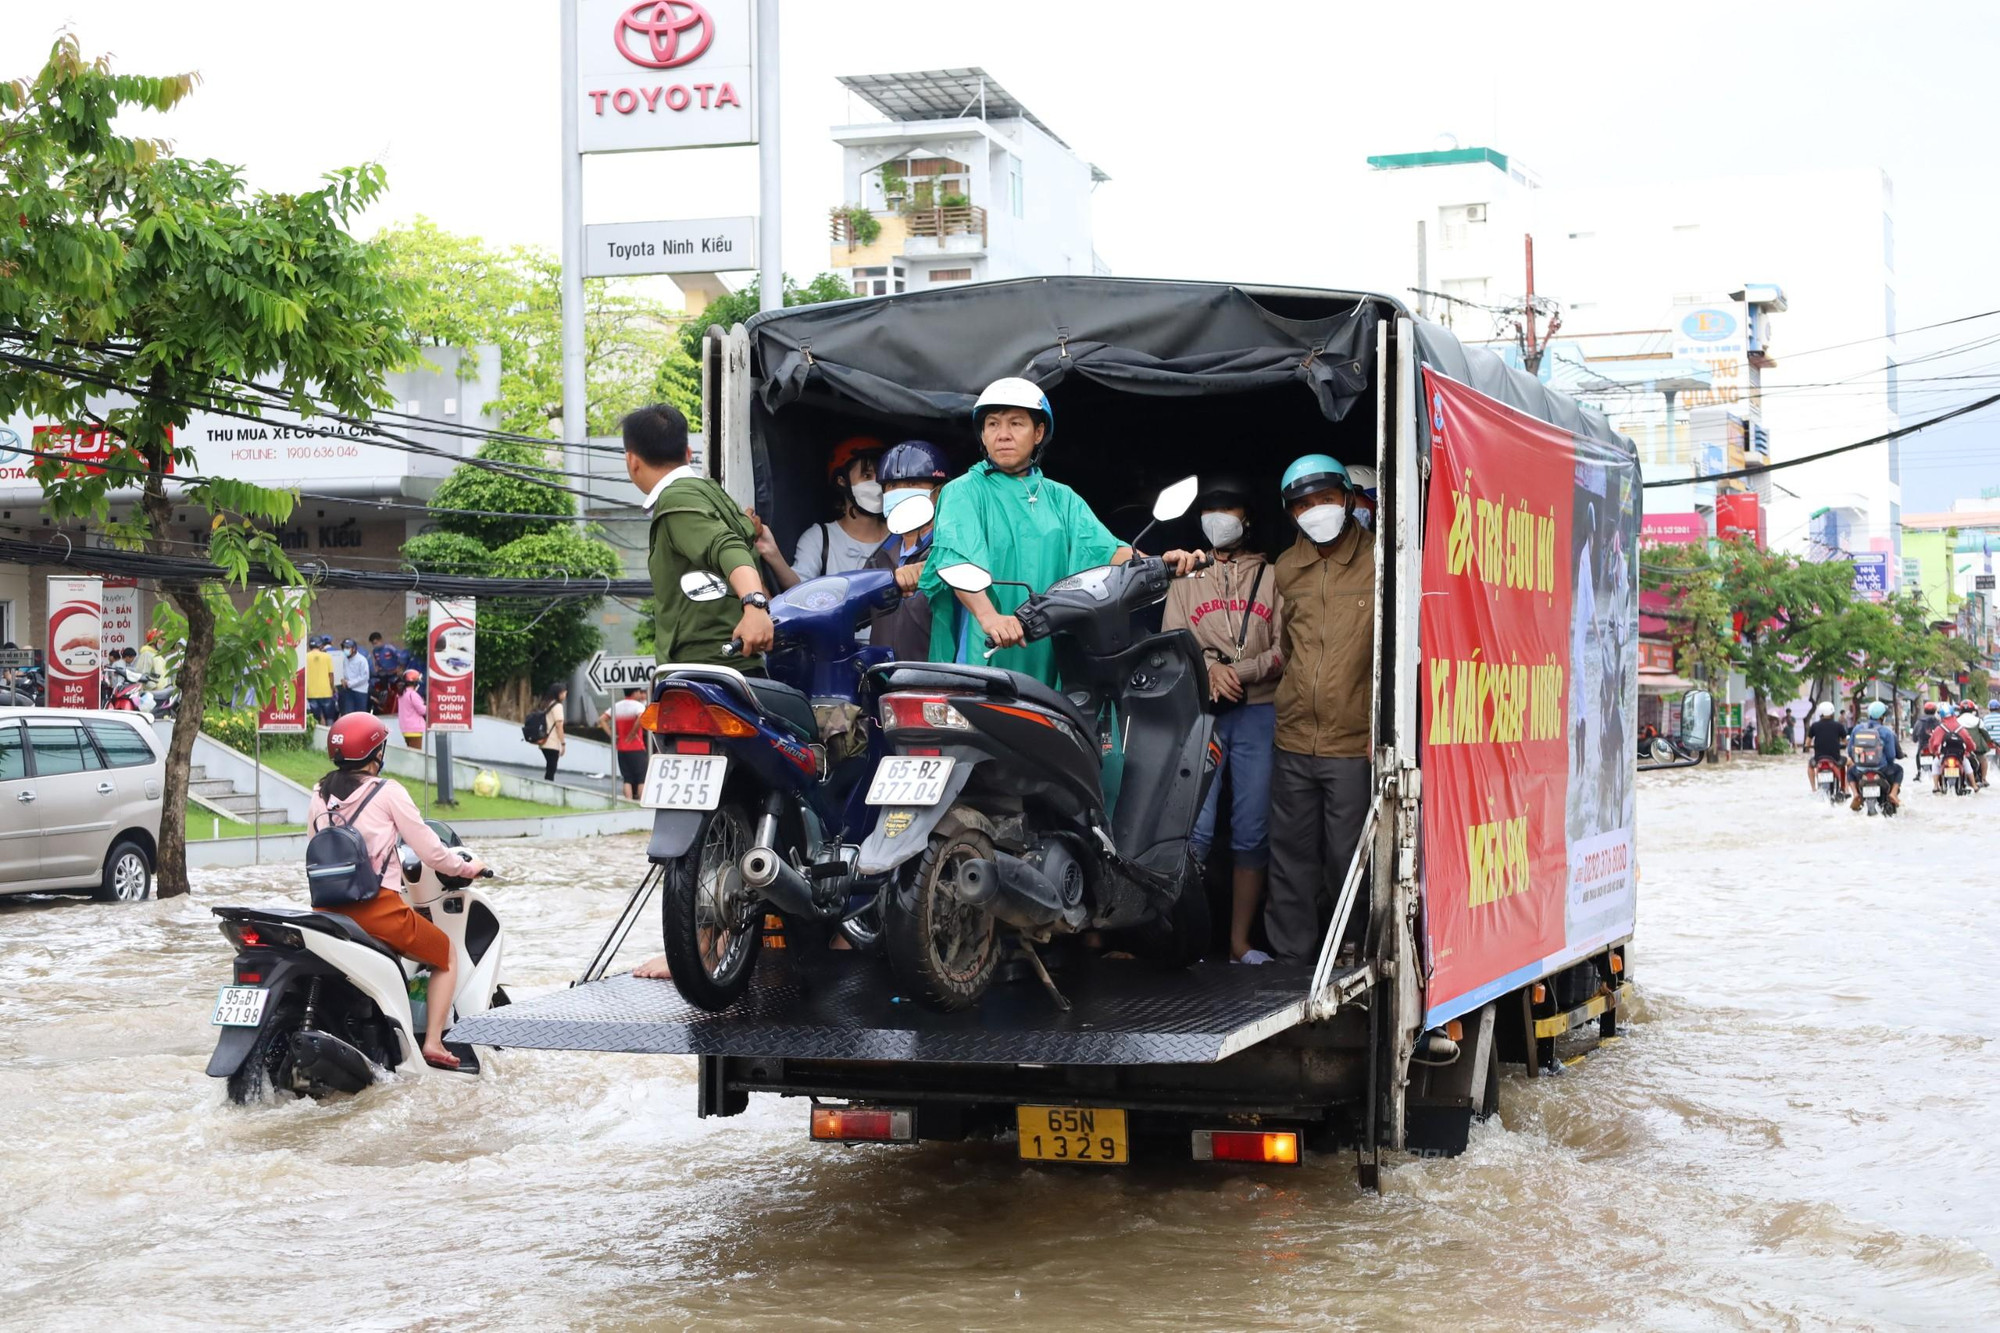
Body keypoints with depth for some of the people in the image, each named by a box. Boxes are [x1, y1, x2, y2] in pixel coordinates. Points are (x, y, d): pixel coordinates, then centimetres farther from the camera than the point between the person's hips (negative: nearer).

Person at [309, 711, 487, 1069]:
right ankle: (433, 1042, 3)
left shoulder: (319, 796, 11)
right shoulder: (387, 792, -5)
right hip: (377, 908, -5)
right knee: (447, 955, 16)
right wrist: (467, 868, 14)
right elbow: (430, 851, -5)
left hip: (328, 909, 5)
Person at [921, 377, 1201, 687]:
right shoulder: (963, 492, 3)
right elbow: (957, 560, -15)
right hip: (987, 652, -4)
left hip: (1050, 657, 4)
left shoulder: (1061, 499, 20)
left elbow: (1103, 548, 6)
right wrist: (988, 616, -34)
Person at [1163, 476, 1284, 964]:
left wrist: (1242, 671, -11)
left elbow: (1287, 649, 4)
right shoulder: (1185, 578, 18)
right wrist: (1210, 669, -12)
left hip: (1258, 712, 0)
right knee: (1196, 827, -11)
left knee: (1252, 832, 0)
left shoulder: (1271, 577, 14)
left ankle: (1241, 941, 4)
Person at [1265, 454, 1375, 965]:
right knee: (1291, 858, 9)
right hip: (1293, 740, 5)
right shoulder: (1287, 569, 12)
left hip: (1353, 742, -5)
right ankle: (1291, 958, 17)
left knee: (1347, 859, -1)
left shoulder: (1379, 561, -3)